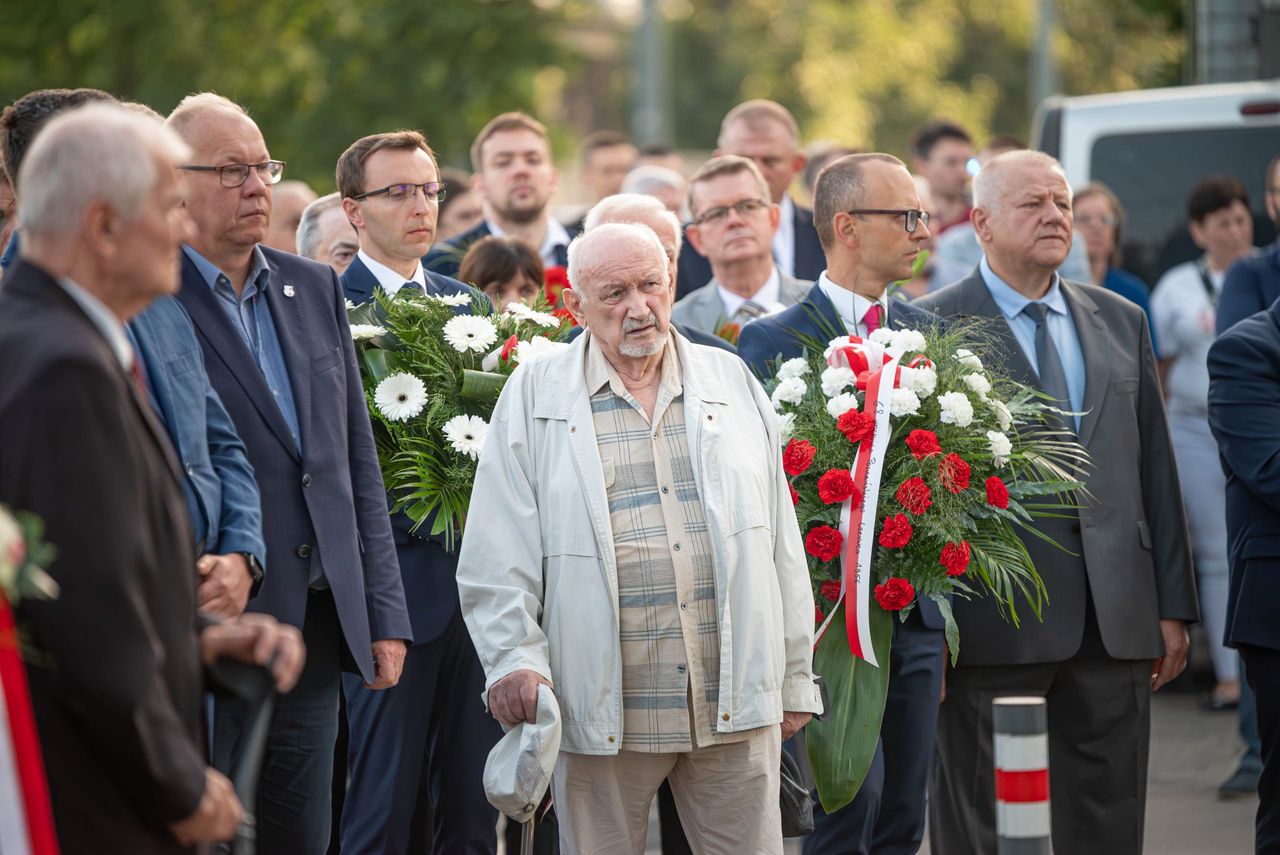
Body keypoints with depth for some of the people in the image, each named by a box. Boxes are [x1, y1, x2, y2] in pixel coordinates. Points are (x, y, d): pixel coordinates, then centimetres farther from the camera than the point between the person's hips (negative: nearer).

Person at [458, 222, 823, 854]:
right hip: (604, 709, -2)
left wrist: (794, 678, 12)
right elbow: (498, 557, 1)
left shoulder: (731, 382, 13)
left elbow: (779, 541, 14)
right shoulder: (533, 397, 5)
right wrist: (514, 655, -13)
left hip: (735, 705, 2)